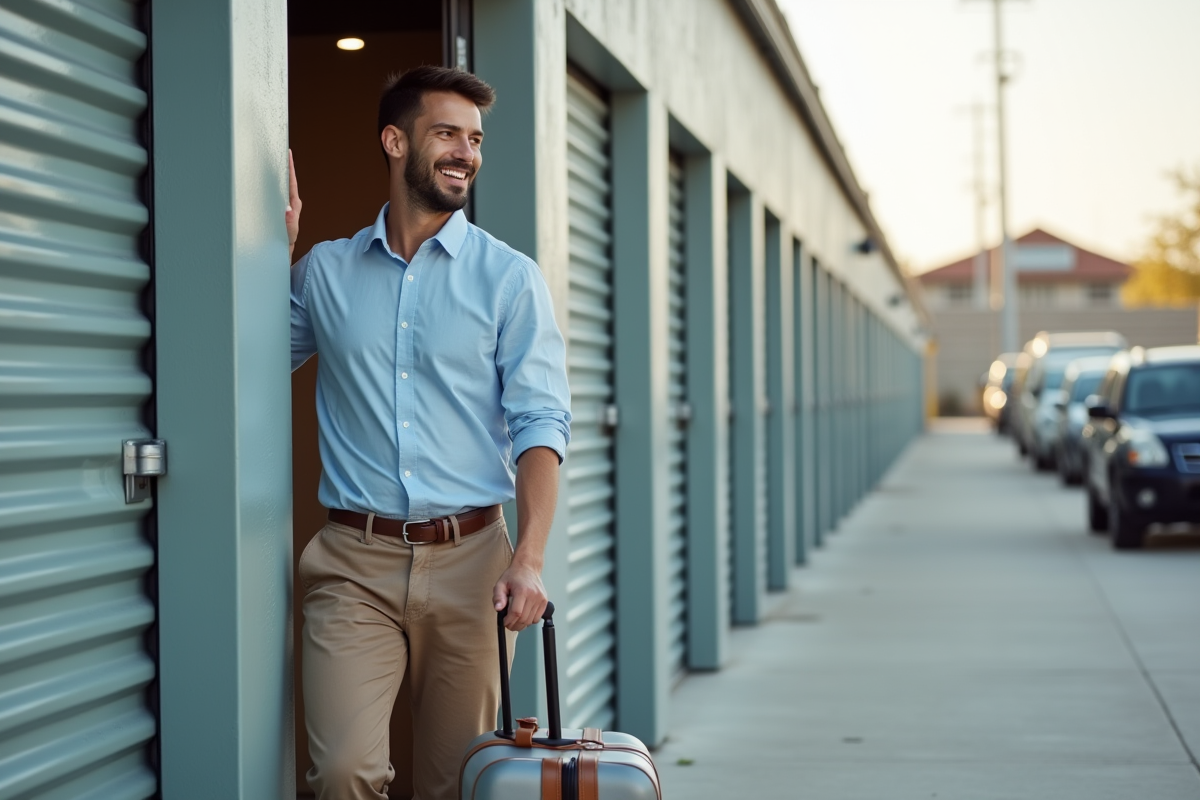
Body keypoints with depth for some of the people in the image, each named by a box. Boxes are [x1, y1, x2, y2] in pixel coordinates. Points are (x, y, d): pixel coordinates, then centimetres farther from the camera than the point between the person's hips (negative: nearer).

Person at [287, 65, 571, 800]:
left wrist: (529, 560, -14)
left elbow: (541, 426, -2)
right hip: (355, 562, 0)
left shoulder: (510, 278, 5)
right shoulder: (326, 271, 10)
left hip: (470, 559, 0)